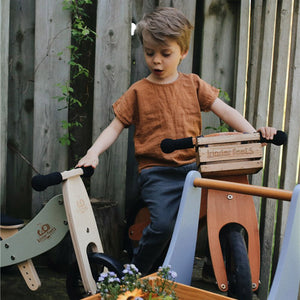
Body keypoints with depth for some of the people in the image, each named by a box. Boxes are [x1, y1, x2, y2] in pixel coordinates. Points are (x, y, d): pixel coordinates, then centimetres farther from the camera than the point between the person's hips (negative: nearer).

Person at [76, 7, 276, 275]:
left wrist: (253, 133, -6)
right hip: (157, 173, -3)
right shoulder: (138, 91, 4)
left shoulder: (193, 84, 10)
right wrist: (93, 153, -11)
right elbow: (115, 127, 5)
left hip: (193, 166, 3)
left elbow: (224, 110, 8)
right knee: (162, 225, -24)